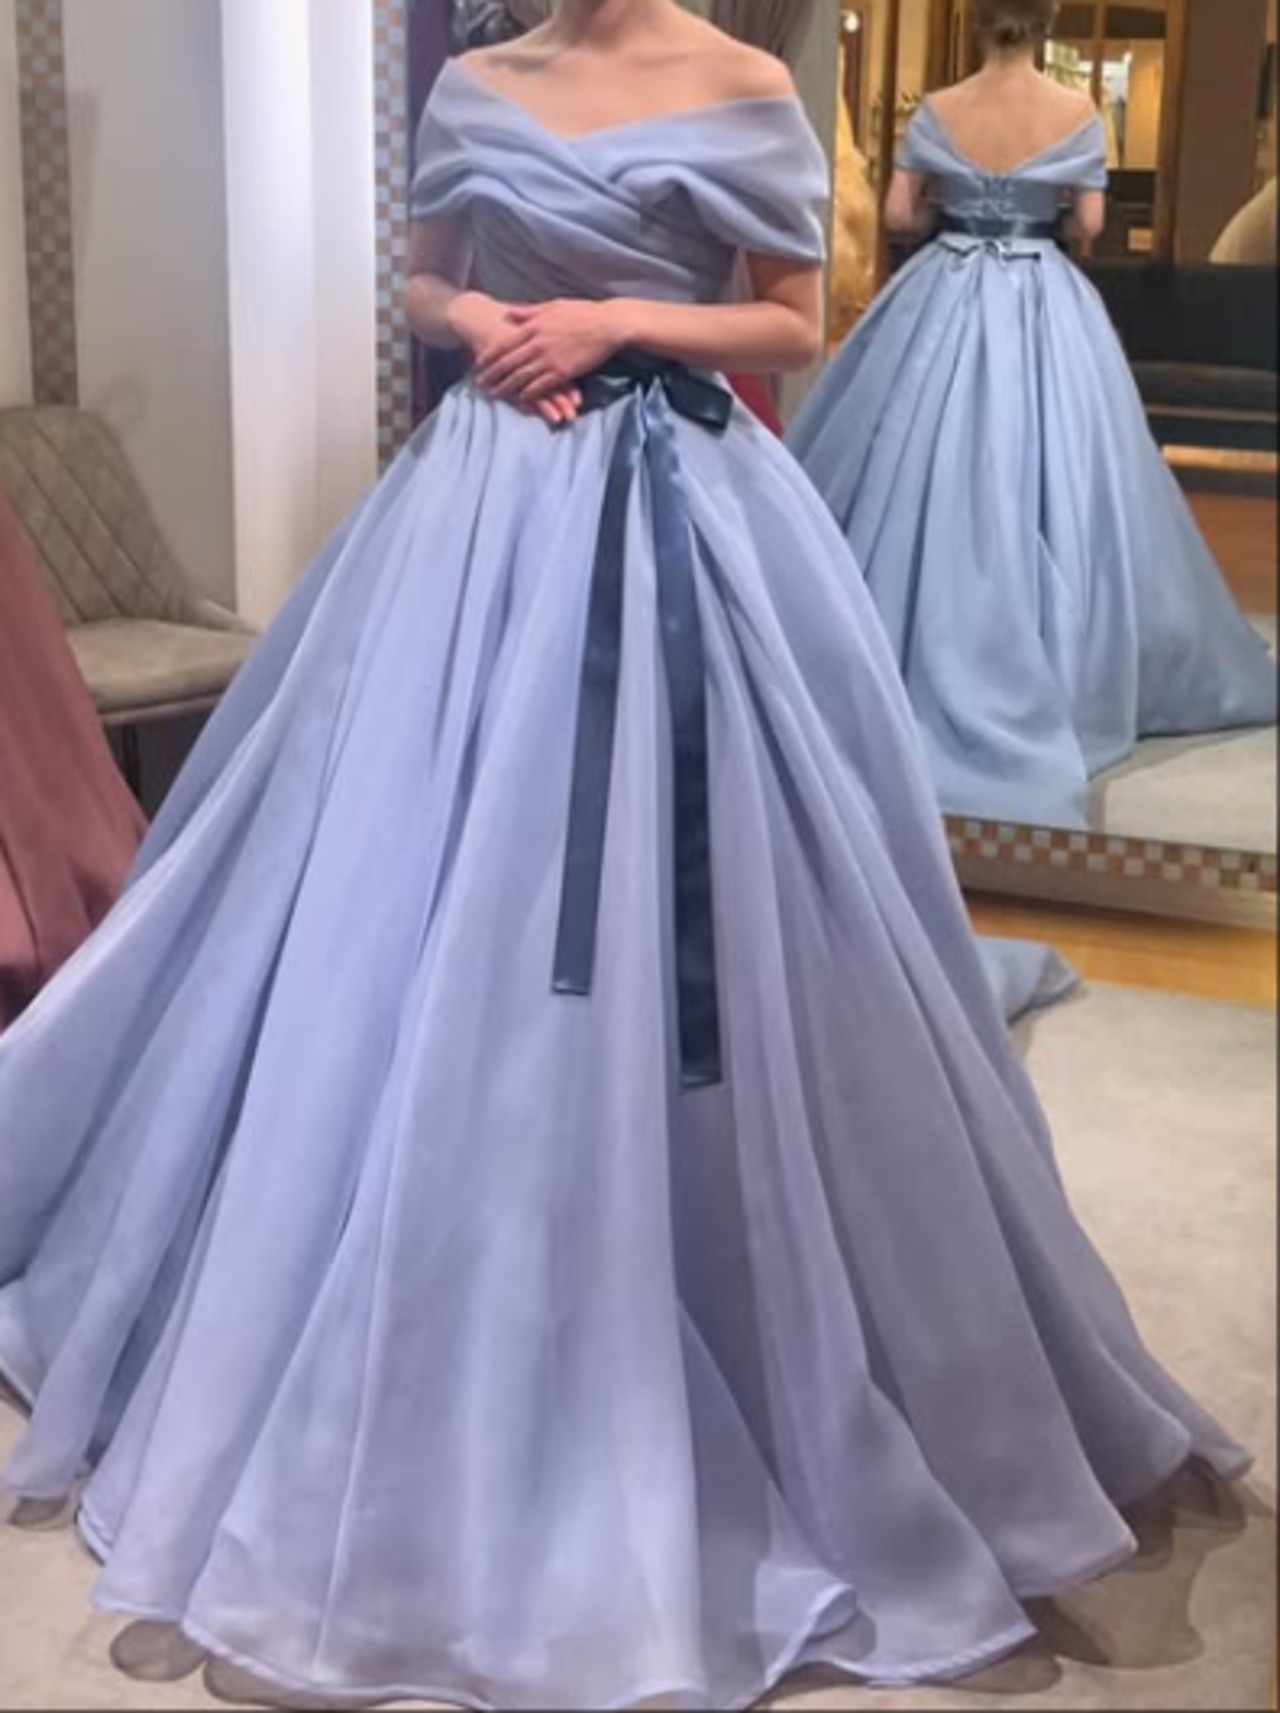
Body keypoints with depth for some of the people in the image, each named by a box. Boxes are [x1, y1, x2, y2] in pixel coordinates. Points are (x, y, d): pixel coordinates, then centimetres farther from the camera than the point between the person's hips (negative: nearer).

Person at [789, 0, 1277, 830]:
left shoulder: (937, 111, -3)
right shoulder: (1078, 112, -6)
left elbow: (900, 214, 0)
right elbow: (1090, 222, -3)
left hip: (945, 301, 1)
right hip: (1045, 310, -1)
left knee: (929, 474, 8)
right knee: (1045, 485, 4)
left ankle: (910, 651, 14)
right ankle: (1055, 667, 8)